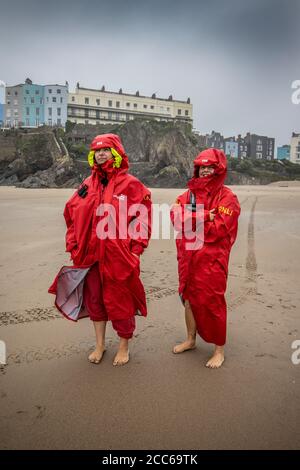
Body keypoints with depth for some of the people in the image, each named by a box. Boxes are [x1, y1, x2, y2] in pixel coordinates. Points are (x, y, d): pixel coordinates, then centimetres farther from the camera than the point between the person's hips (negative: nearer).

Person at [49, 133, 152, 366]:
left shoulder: (130, 184, -4)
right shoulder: (88, 185, 12)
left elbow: (143, 217, -7)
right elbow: (72, 215, 14)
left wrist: (136, 248, -11)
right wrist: (73, 246, 7)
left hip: (119, 257, -5)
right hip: (90, 255, 5)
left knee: (121, 302, 6)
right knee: (94, 299, 15)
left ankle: (124, 346, 29)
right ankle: (100, 345, 35)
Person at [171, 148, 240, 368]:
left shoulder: (226, 197, -6)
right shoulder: (190, 193, 12)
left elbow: (219, 228, -17)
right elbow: (176, 216, -3)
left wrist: (190, 218, -11)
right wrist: (204, 217, -16)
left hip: (212, 261, -5)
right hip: (188, 257, 6)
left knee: (212, 302, 1)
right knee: (189, 298, 15)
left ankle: (219, 350, 20)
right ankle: (191, 339, 36)